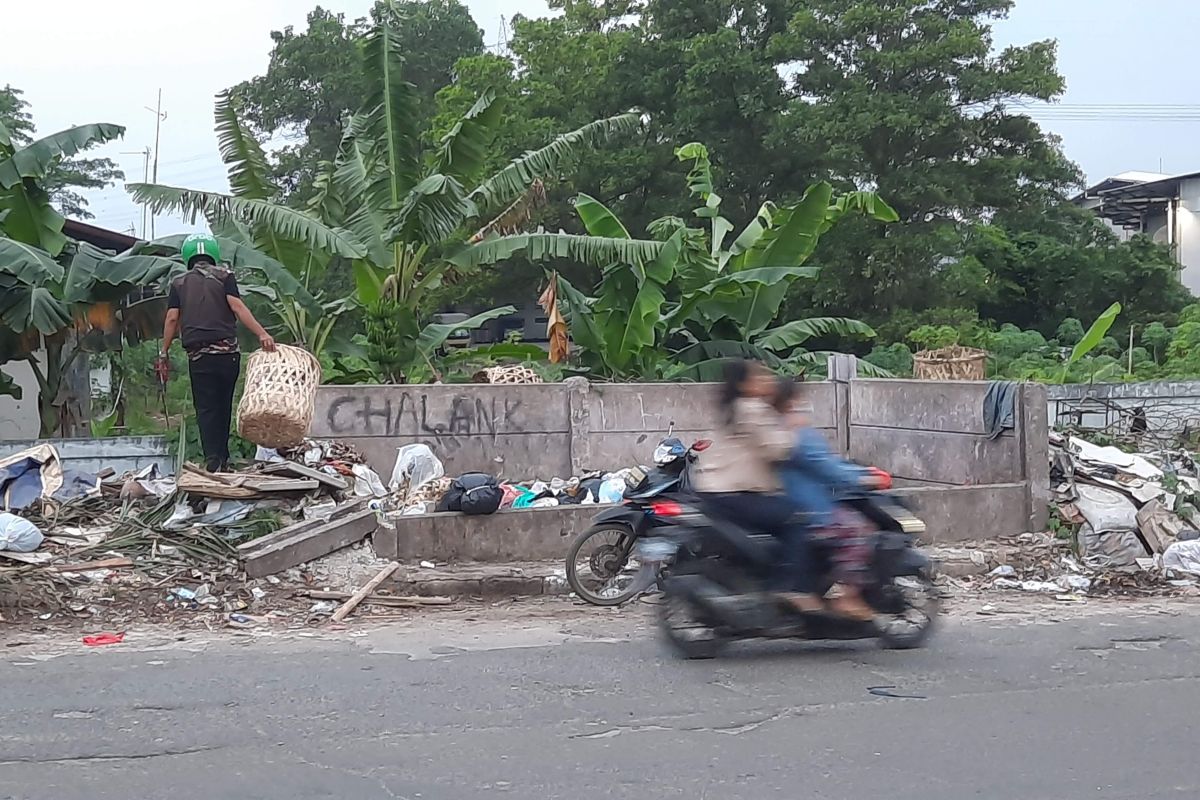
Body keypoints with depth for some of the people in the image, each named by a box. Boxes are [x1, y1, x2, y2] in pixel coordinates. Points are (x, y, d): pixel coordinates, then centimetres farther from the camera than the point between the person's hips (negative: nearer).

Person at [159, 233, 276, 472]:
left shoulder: (179, 283, 10)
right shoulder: (224, 276, 6)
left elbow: (172, 319, 3)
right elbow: (237, 307, -8)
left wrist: (164, 352, 9)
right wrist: (262, 333, -15)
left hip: (199, 356, 0)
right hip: (228, 352, 0)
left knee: (206, 409, 1)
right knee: (224, 406, 13)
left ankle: (213, 460, -12)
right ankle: (223, 458, 17)